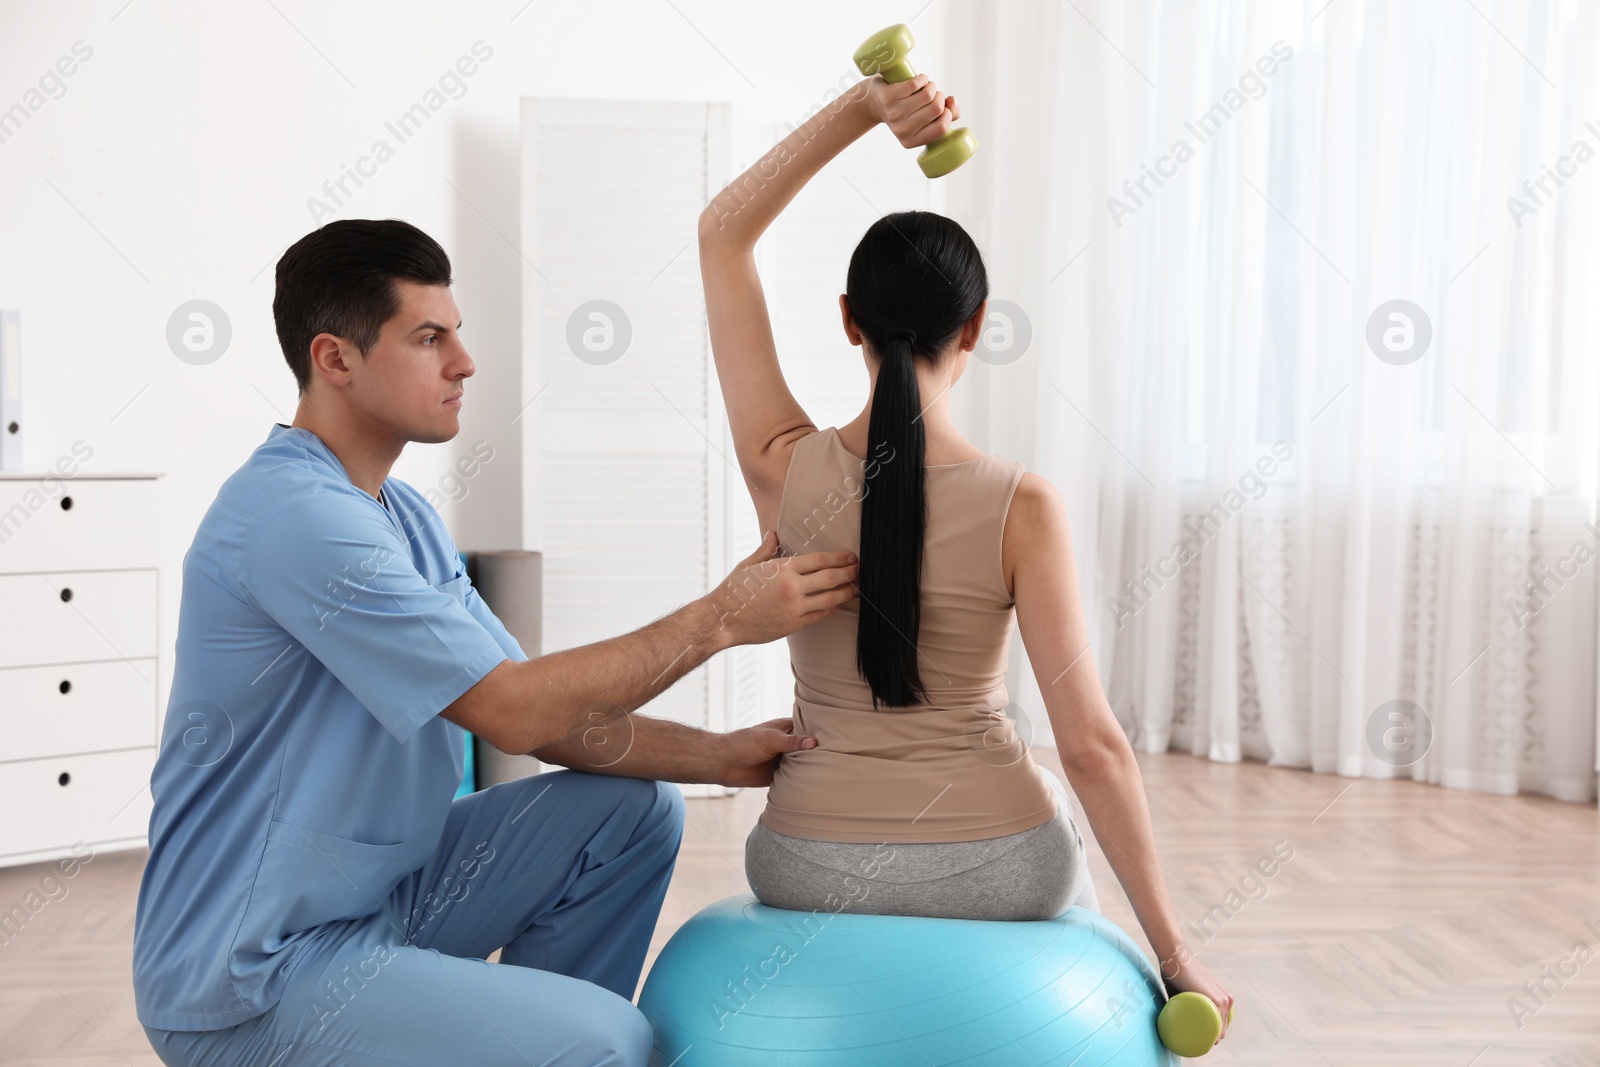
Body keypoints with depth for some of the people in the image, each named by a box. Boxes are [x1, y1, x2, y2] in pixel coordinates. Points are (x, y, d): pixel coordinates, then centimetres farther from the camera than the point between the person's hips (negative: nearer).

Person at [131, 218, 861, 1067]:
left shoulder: (404, 517, 9)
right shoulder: (295, 516, -22)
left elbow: (552, 716, 7)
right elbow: (513, 712, -22)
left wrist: (721, 757, -5)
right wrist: (721, 618, -15)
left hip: (380, 890, 9)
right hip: (253, 974, -9)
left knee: (635, 810, 4)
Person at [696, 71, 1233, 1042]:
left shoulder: (786, 471, -12)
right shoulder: (1021, 506, -16)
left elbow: (723, 235, -2)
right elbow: (1092, 744, -18)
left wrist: (862, 107, -10)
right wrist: (1176, 957, -10)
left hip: (812, 868, 1)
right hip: (995, 868, -1)